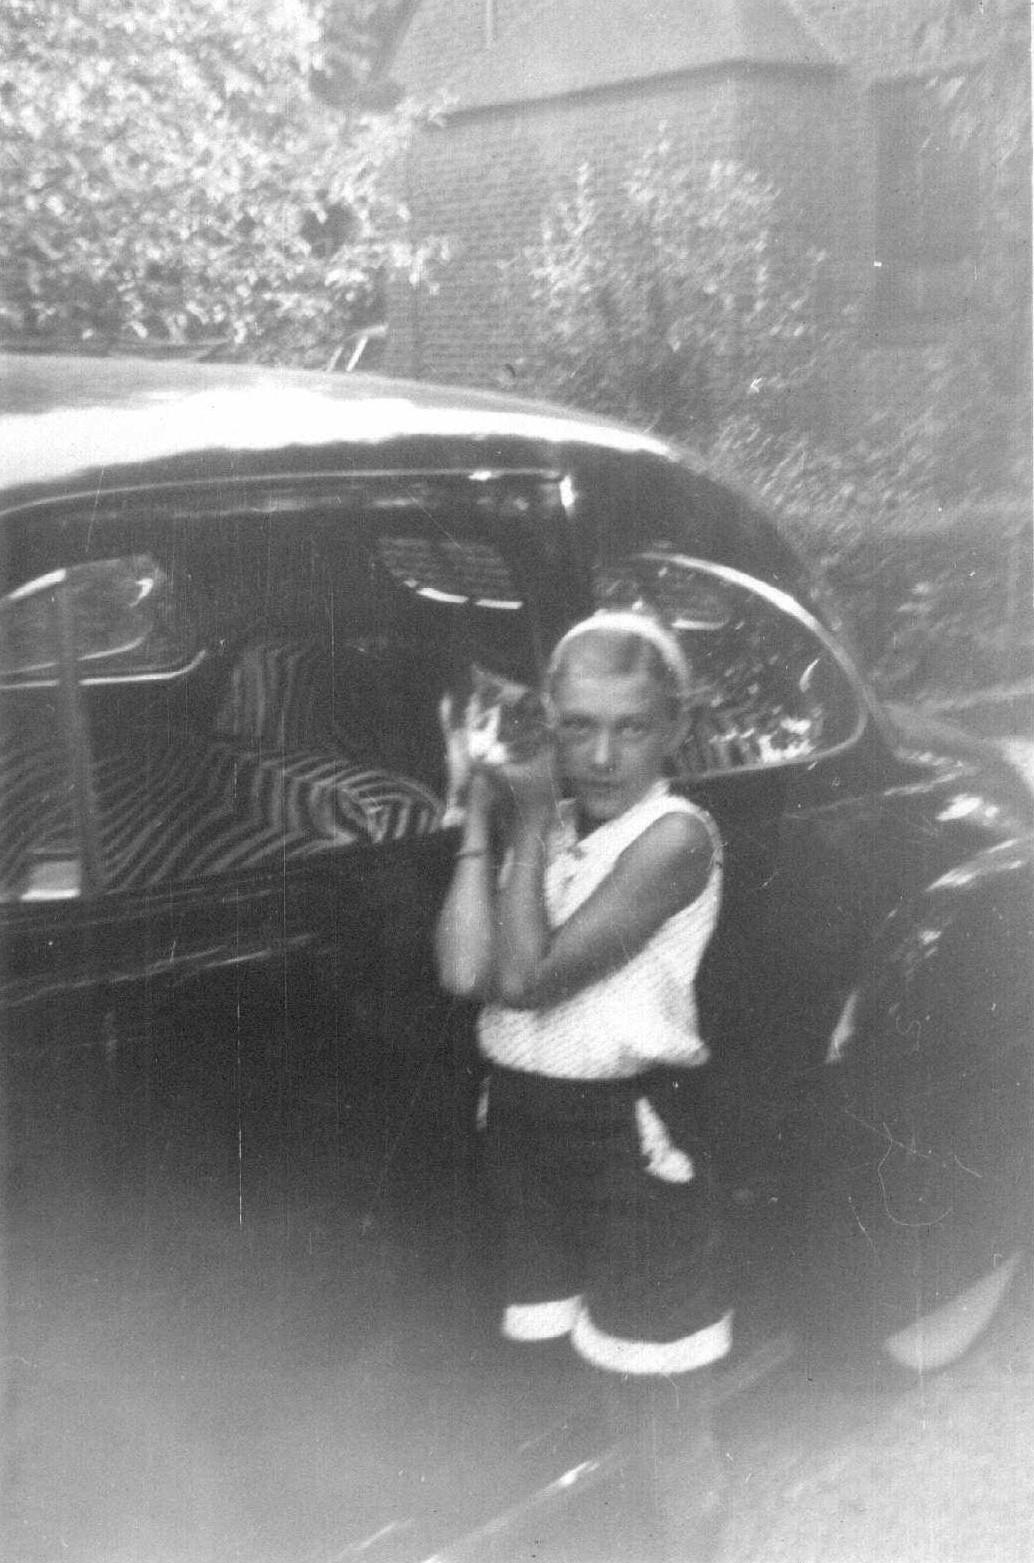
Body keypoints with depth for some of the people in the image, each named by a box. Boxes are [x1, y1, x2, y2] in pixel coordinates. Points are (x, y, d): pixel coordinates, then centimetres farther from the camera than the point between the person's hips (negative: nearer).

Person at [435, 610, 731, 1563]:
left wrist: (529, 820, -15)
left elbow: (527, 977, -23)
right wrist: (483, 814, -9)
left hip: (630, 1137, -6)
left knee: (665, 1415, 6)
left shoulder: (675, 838, -16)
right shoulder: (543, 823, 3)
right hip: (522, 1120, 6)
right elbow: (465, 971, -9)